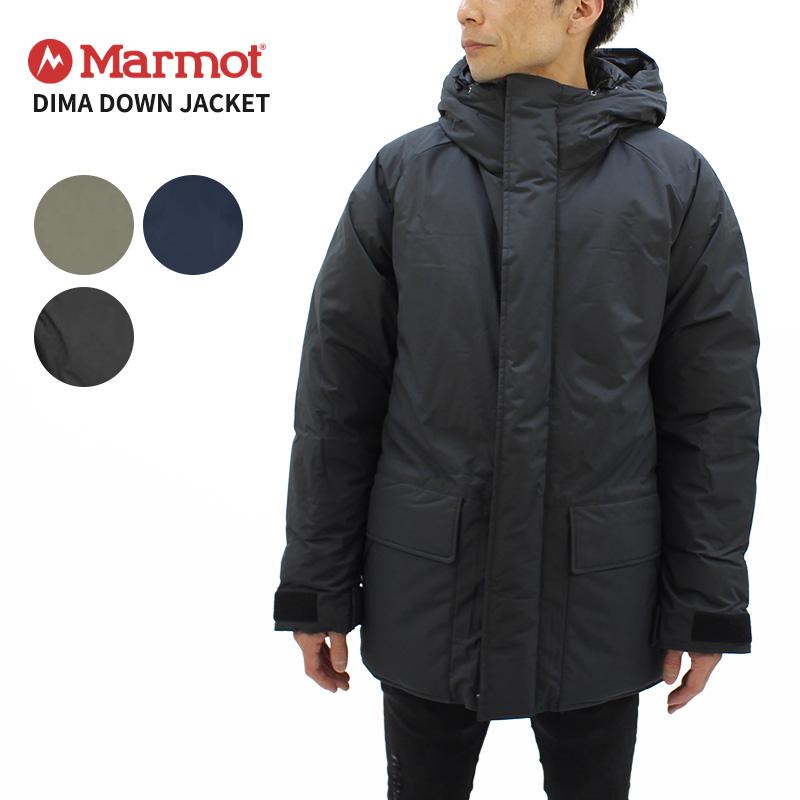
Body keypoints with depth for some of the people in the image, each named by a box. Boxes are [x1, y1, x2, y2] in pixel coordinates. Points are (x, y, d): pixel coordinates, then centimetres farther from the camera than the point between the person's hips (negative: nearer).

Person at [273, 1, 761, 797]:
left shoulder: (678, 183, -5)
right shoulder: (403, 173, -3)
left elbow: (713, 407, -2)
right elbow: (337, 395, -1)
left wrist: (706, 605, -2)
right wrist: (317, 590, -1)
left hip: (597, 595, 0)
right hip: (428, 591, 1)